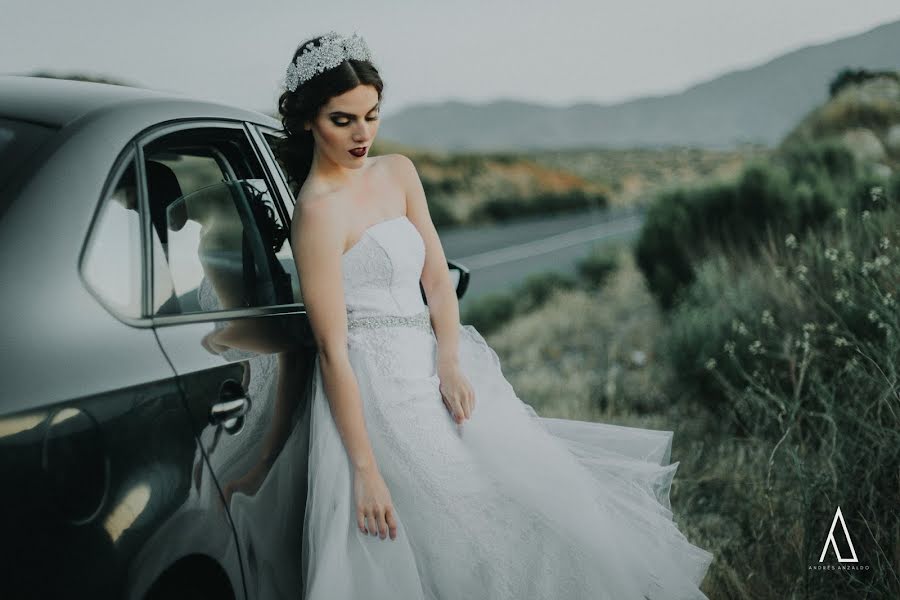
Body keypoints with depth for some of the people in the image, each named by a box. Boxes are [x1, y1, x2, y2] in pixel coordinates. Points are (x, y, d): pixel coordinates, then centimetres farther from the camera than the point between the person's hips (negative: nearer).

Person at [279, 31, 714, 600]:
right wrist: (365, 470, -19)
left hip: (432, 372, 7)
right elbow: (332, 351, -17)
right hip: (376, 390, -7)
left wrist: (449, 363, -9)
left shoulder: (398, 172, 8)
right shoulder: (318, 211, -15)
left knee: (550, 501, 4)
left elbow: (438, 278, 8)